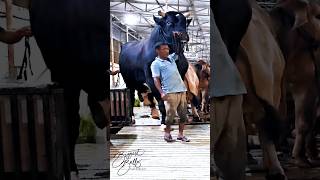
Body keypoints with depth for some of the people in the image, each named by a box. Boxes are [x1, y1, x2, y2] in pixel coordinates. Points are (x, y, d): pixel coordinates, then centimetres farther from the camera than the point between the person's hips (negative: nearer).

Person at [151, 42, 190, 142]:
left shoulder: (171, 58, 20)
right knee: (170, 114, -6)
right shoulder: (156, 64, 2)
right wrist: (161, 92, -19)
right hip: (170, 93, -6)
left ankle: (180, 134, 16)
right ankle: (167, 133, 15)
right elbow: (156, 79, -7)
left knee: (183, 114, 5)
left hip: (182, 90, 6)